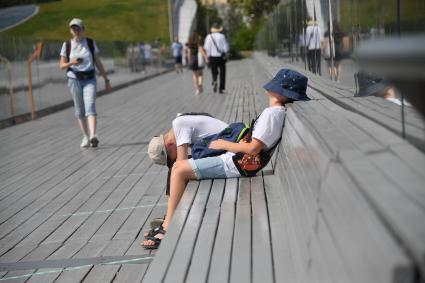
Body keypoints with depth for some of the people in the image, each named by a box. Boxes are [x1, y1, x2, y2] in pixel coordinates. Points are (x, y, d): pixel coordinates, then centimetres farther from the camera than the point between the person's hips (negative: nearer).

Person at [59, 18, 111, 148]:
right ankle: (85, 137, 16)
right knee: (79, 109, 5)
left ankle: (93, 136, -31)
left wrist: (106, 80, 7)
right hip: (74, 79, 1)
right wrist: (71, 62, -18)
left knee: (90, 106, -17)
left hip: (89, 79, -1)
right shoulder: (67, 45, 4)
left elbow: (98, 63, 9)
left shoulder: (91, 43, 5)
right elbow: (61, 66, 4)